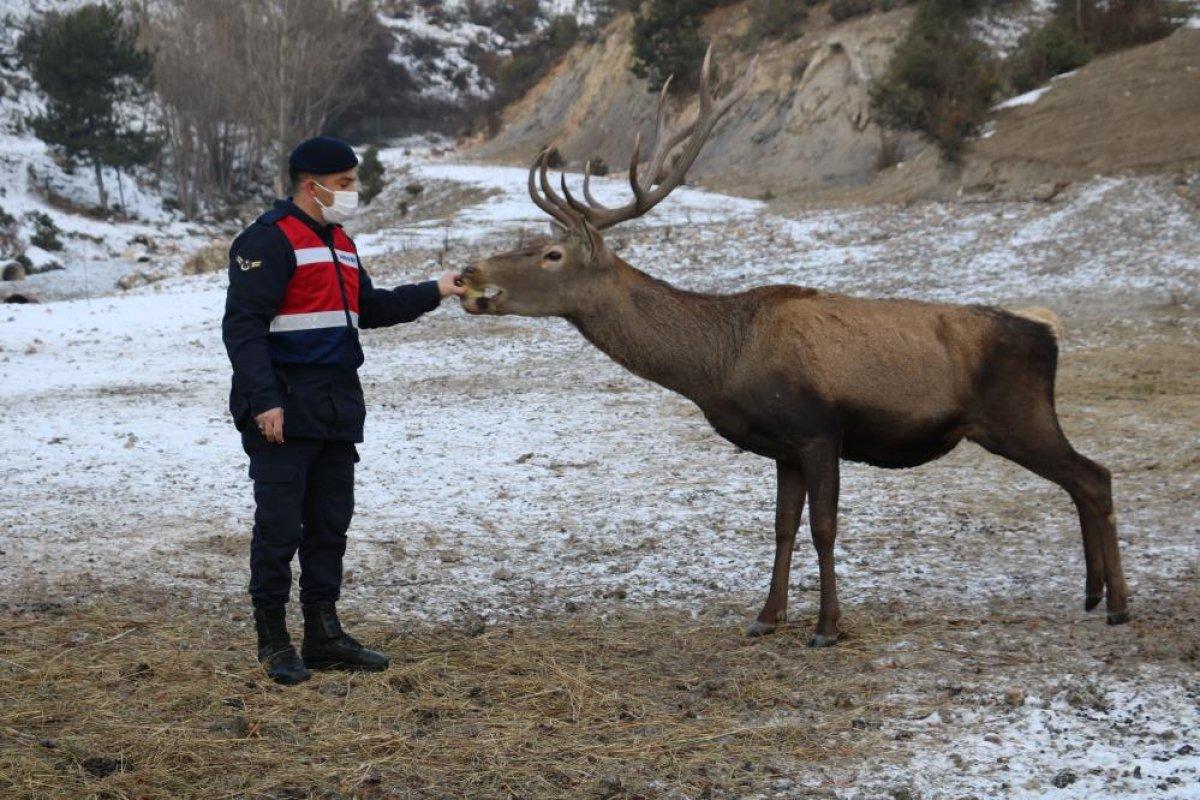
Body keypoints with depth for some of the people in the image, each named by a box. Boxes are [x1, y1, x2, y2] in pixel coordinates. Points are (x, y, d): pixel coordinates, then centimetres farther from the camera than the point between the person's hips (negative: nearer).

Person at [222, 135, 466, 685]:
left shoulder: (339, 243, 18)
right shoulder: (269, 241, -12)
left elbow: (367, 310, 25)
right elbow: (243, 326, -17)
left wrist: (435, 292, 17)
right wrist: (263, 402, -24)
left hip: (336, 411, 9)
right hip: (285, 412, -9)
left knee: (330, 524, 12)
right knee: (279, 526, -3)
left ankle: (324, 634, 21)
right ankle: (273, 642, 6)